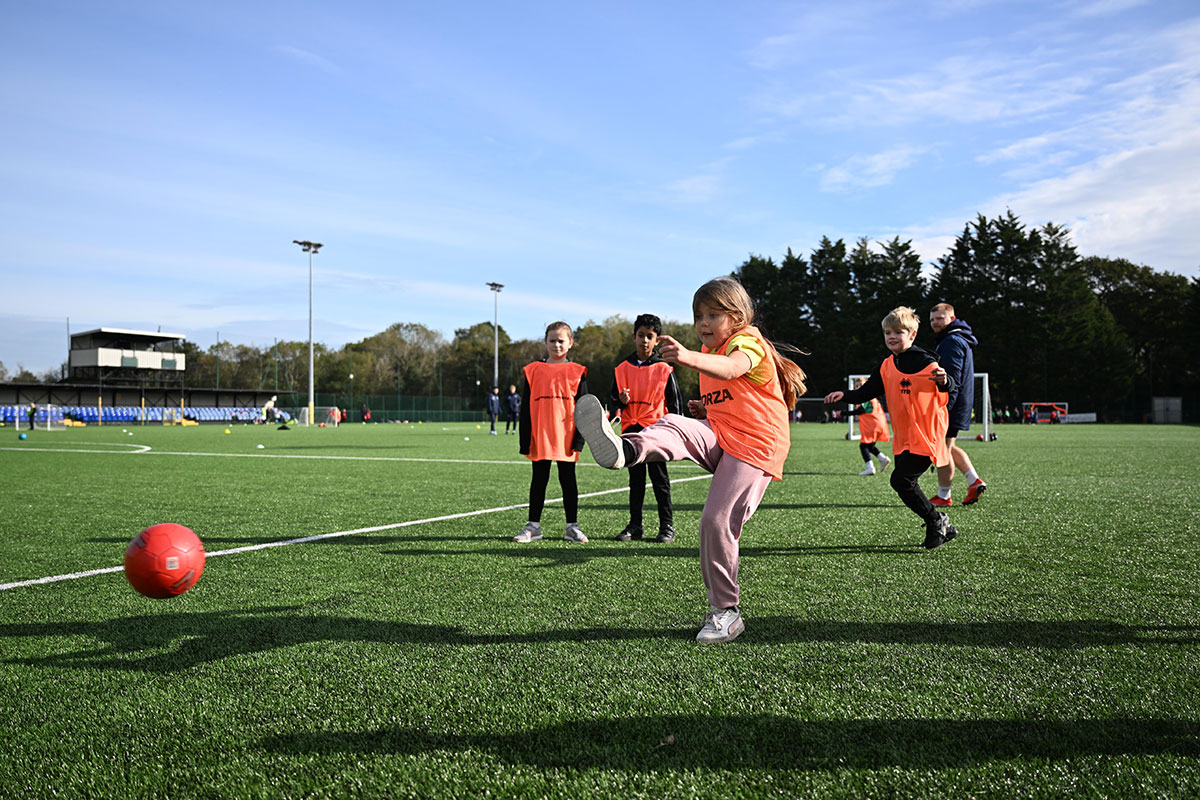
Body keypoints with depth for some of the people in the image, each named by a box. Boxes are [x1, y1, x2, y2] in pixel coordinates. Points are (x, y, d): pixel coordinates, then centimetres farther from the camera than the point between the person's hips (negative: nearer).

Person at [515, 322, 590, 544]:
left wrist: (579, 438, -6)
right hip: (539, 438, 1)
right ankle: (533, 526, 15)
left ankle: (572, 526, 14)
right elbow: (525, 407, 5)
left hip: (565, 439, -1)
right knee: (539, 480, 8)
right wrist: (525, 440, 0)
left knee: (568, 480, 7)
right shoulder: (533, 370, 5)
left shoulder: (577, 372, 3)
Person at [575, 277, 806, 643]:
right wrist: (704, 409, 11)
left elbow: (731, 369, -35)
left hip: (755, 446, -7)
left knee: (717, 520, -16)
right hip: (718, 437, 7)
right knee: (675, 427, -24)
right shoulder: (709, 350, 20)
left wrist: (689, 358, -54)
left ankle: (726, 611, 0)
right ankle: (622, 450, -57)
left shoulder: (747, 342, -8)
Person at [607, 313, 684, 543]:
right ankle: (635, 526, 16)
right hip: (631, 429, 3)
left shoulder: (664, 369, 0)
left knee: (659, 479, 1)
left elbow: (675, 402, 3)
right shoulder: (622, 369, 7)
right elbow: (612, 398, 12)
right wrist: (620, 401, -11)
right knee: (635, 480, 10)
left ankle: (667, 526, 8)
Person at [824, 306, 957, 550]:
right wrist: (844, 395, -1)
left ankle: (936, 521, 4)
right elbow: (867, 391, 16)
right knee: (906, 485, 8)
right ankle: (943, 527, 22)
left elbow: (948, 385, -17)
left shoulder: (924, 360, -10)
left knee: (901, 479, -15)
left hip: (926, 434, -8)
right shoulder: (886, 367, 12)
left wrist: (944, 381, -40)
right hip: (903, 438, 8)